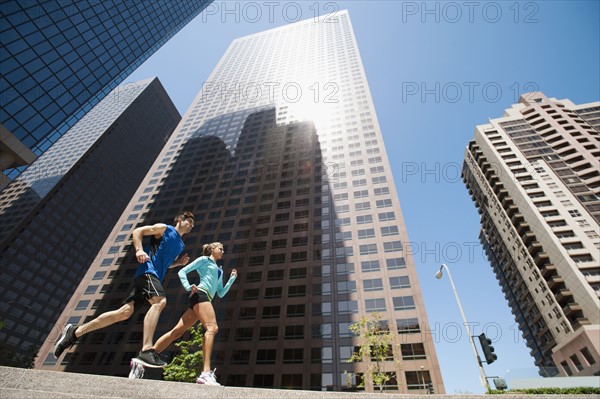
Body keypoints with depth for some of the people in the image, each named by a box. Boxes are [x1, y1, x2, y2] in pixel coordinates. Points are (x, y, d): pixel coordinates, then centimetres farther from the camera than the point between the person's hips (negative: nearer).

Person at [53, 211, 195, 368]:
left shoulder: (180, 245, 25)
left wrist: (179, 262, 14)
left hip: (155, 277, 9)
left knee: (124, 312, 0)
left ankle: (75, 331, 11)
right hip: (147, 270, -8)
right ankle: (146, 350, -36)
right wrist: (139, 250, -17)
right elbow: (138, 231, 0)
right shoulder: (164, 228, 4)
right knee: (160, 301, -30)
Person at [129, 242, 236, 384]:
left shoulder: (219, 271, 30)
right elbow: (182, 271, 4)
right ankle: (206, 373, -34)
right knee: (212, 327, -25)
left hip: (205, 298, 8)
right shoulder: (204, 259, 10)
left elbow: (221, 293, 27)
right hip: (200, 294, -8)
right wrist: (188, 287, -11)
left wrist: (232, 279, 19)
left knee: (177, 332, 2)